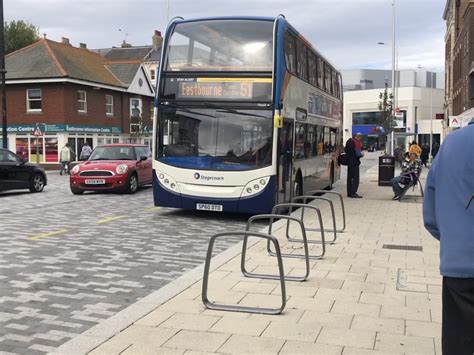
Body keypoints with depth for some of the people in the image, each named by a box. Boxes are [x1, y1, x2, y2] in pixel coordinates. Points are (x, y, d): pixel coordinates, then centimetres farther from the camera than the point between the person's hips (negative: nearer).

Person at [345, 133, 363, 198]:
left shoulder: (349, 141, 11)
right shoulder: (357, 143, -17)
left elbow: (345, 150, 21)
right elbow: (358, 153, -21)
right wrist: (362, 154, -2)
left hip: (349, 162, 9)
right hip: (354, 162, -9)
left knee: (350, 177, 14)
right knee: (355, 178, -6)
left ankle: (349, 193, 20)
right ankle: (353, 193, -9)